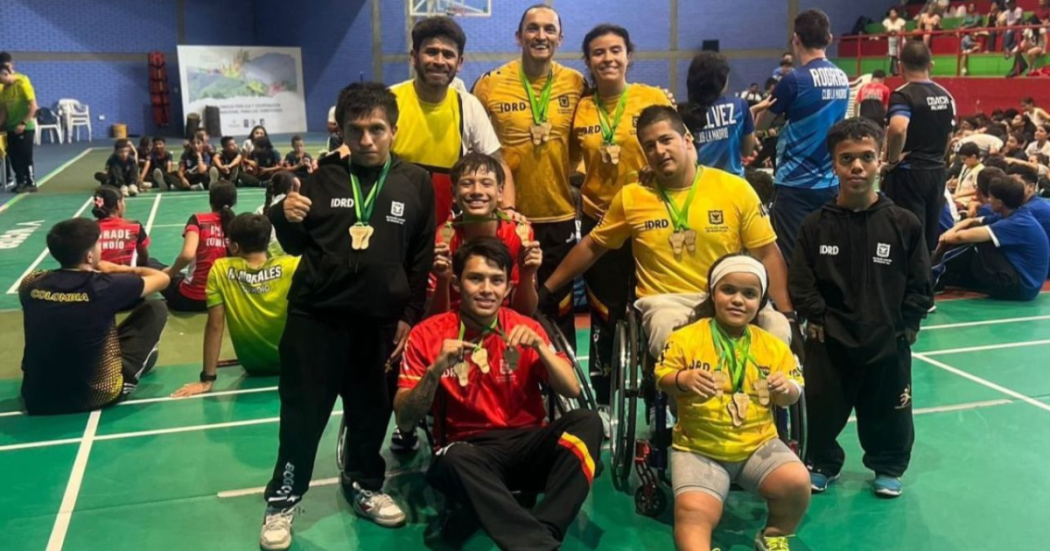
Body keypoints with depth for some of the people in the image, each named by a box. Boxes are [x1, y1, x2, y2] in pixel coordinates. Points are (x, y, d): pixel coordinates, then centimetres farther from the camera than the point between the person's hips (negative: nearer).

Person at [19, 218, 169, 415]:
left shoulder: (32, 283, -6)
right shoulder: (105, 286, -17)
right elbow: (162, 278, -1)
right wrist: (125, 270, 17)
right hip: (97, 395, -5)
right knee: (156, 309, 8)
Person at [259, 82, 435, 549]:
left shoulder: (415, 183, 0)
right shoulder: (322, 177, -2)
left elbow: (423, 257, 5)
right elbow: (296, 246, 5)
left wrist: (410, 315, 2)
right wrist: (286, 219, -17)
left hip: (381, 319, 1)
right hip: (316, 315, -1)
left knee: (372, 410, 13)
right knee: (302, 412, 6)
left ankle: (363, 484, 35)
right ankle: (282, 499, 23)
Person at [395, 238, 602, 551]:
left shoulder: (525, 328, 5)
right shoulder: (428, 334, -1)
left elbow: (572, 390, -2)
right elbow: (405, 422, -5)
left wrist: (539, 346, -16)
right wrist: (436, 370, -21)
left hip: (527, 444, 3)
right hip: (469, 452, -2)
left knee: (586, 422, -26)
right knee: (452, 460, -37)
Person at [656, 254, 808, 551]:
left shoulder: (773, 346, 3)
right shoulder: (686, 337, -5)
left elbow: (793, 394, 8)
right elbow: (662, 378, -4)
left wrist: (785, 389, -16)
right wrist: (683, 379, -25)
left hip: (759, 444, 3)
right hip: (698, 448, -2)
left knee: (797, 481, -20)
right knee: (692, 512, -25)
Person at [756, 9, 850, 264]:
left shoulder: (795, 80, -13)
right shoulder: (843, 79, 6)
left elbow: (761, 125, -1)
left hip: (796, 183, -6)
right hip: (831, 183, 7)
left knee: (794, 257, 0)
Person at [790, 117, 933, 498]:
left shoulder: (903, 223, -5)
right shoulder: (816, 225, -6)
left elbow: (920, 286, 0)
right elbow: (801, 282, -4)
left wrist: (905, 326, -5)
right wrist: (817, 318, -11)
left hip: (888, 342, 1)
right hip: (830, 341, 0)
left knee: (888, 413, 14)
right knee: (821, 409, 8)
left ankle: (888, 468, 39)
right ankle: (822, 464, 33)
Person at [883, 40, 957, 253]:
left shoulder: (903, 95, -14)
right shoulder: (945, 95, 10)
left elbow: (898, 129, -32)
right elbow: (949, 135, 17)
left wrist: (892, 160, -19)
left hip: (908, 173, -7)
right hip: (937, 172, 7)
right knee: (931, 236, 13)